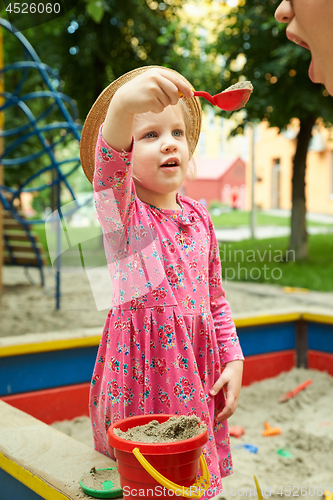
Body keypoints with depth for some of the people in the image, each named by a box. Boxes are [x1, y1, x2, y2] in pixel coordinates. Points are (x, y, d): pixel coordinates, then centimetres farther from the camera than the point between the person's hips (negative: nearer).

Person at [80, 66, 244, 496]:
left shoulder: (199, 218, 8)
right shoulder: (121, 211, -6)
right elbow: (109, 164, -30)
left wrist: (233, 361, 8)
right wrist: (122, 106, -48)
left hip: (196, 367, 4)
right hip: (143, 368, -4)